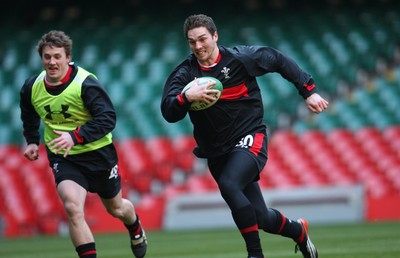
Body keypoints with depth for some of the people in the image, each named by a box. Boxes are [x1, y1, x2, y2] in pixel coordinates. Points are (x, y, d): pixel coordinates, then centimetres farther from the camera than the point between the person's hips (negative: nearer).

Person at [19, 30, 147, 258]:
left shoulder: (86, 83, -21)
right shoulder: (32, 87, -6)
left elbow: (108, 118, -26)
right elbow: (29, 117, 18)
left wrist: (75, 137, -35)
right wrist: (32, 141, 8)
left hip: (98, 153, -2)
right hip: (63, 158, 2)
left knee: (116, 209, 19)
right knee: (73, 207, -25)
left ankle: (136, 228, 56)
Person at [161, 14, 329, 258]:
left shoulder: (240, 58, -8)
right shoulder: (185, 73, -3)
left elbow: (280, 61, 5)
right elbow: (168, 113, -13)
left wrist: (309, 91, 3)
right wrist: (186, 97, -33)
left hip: (249, 140, -4)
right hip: (216, 152, 4)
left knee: (228, 184, -33)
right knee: (261, 218, 4)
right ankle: (298, 231, 37)